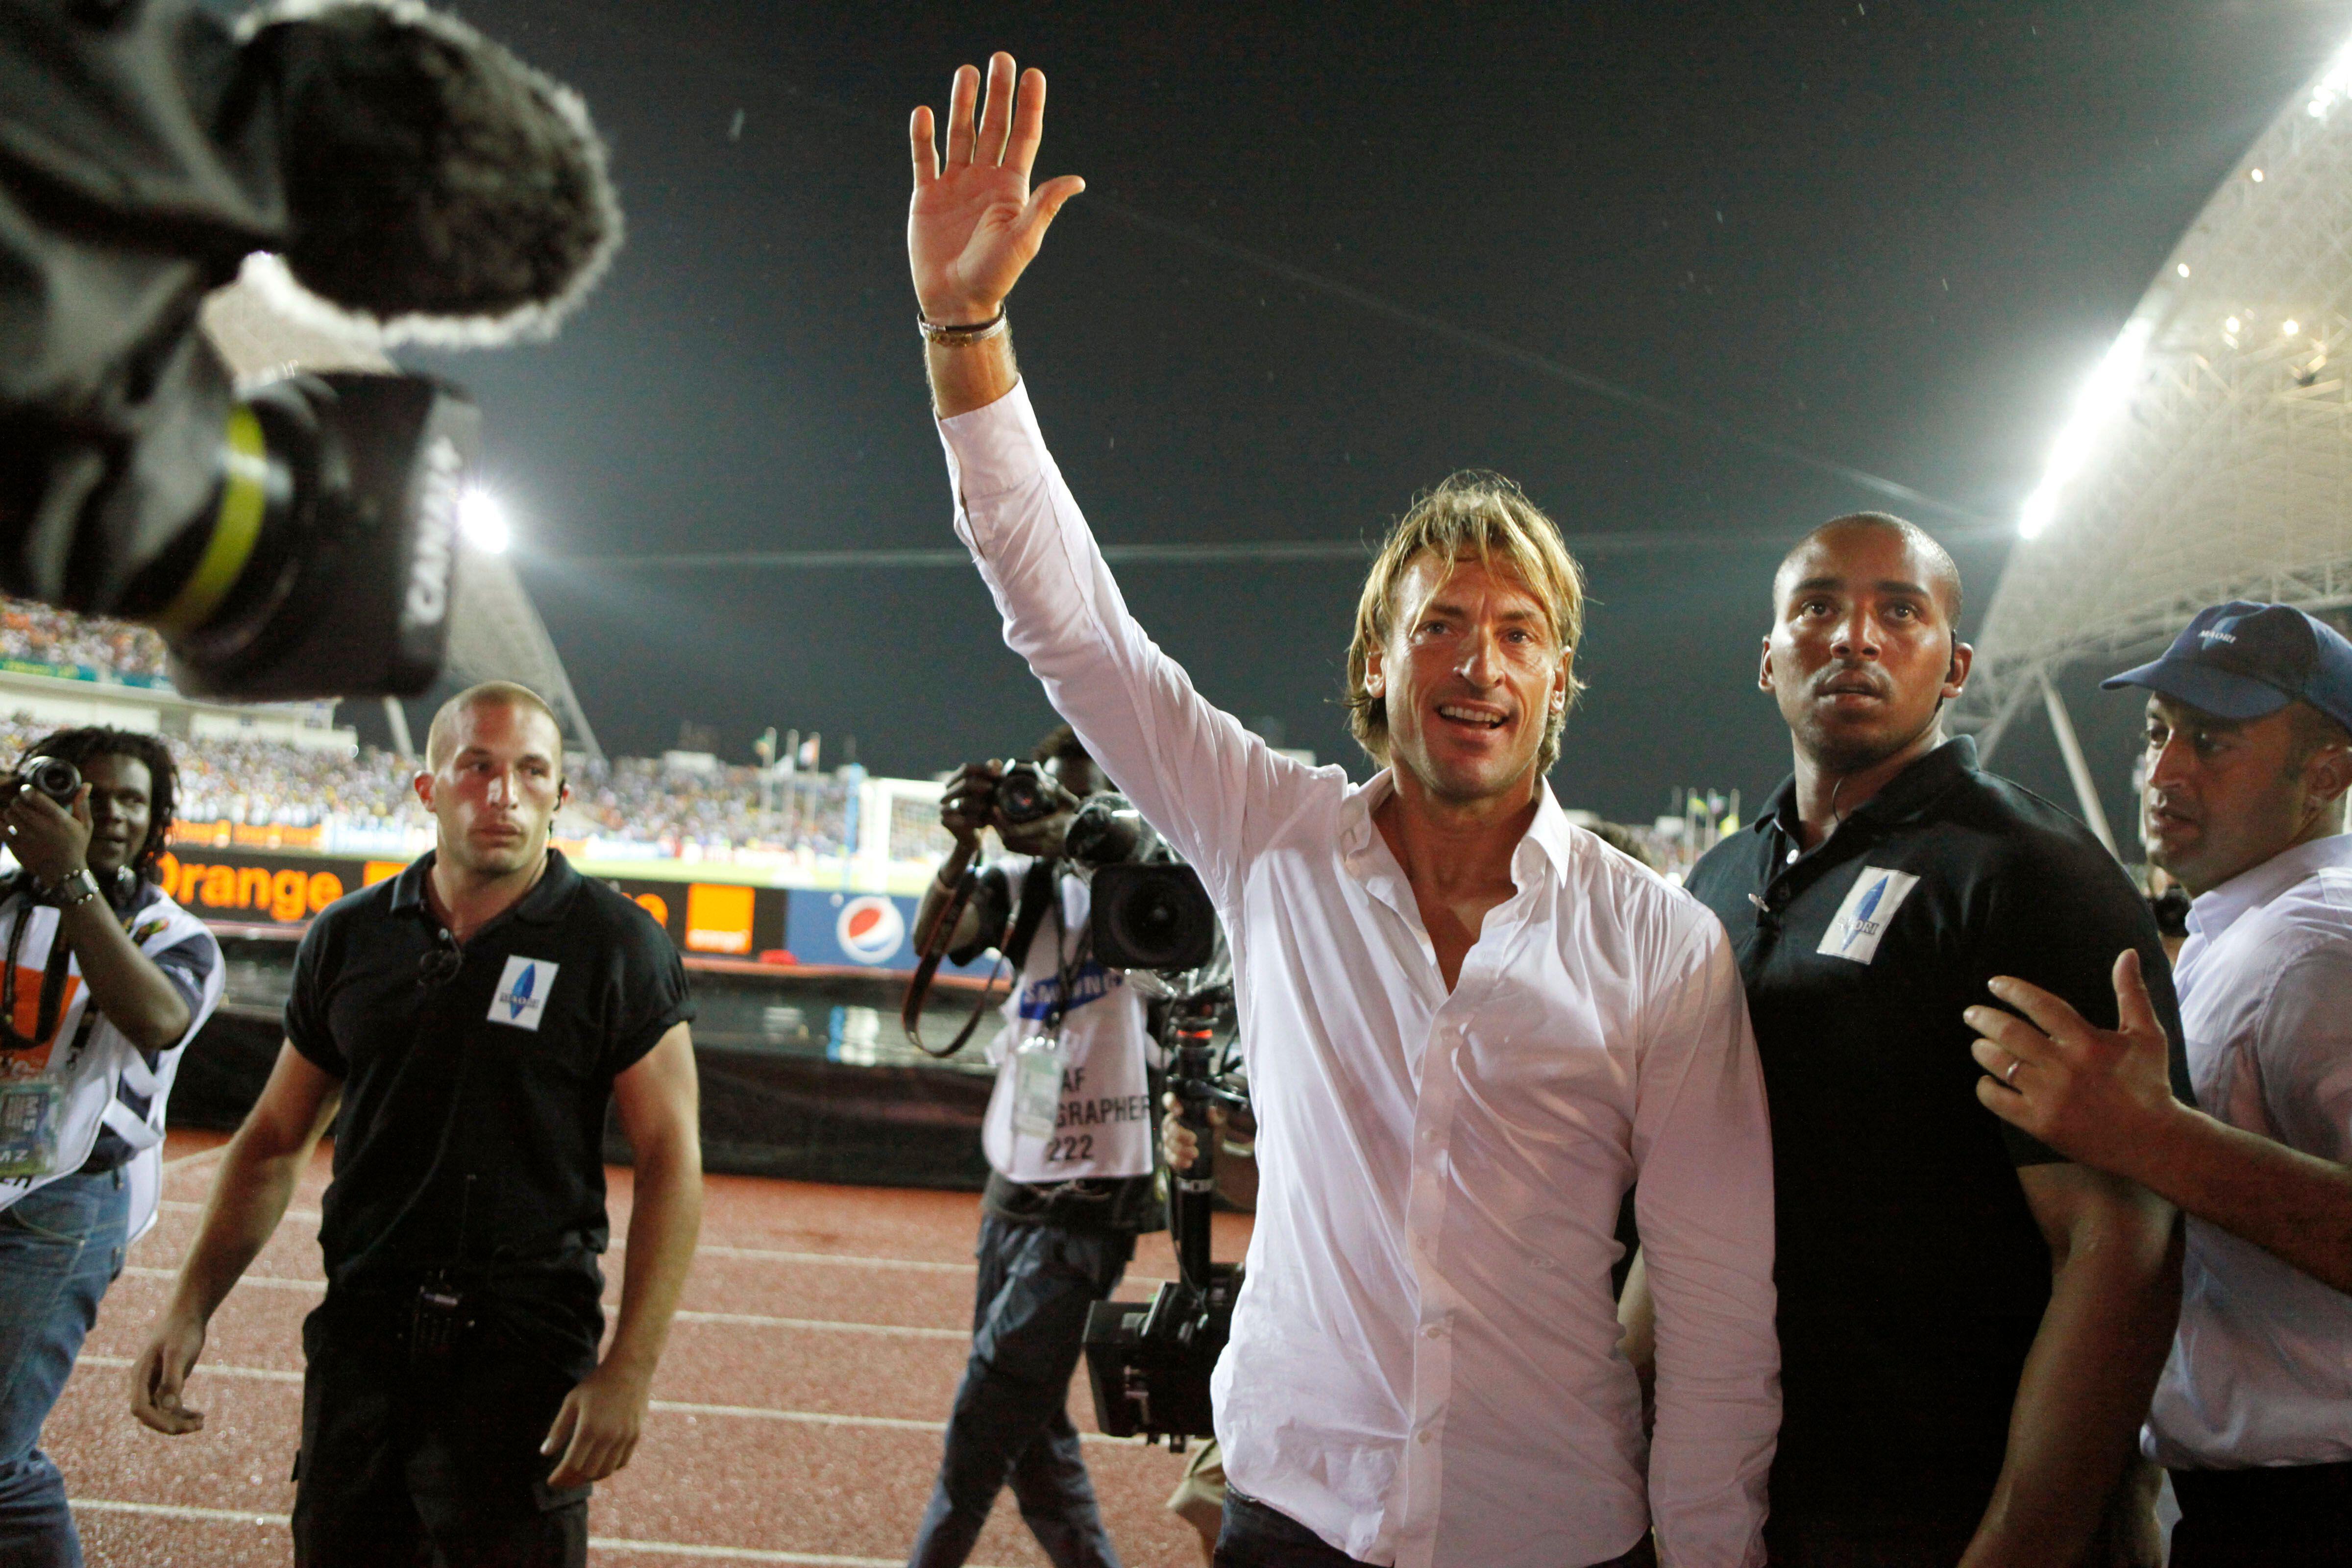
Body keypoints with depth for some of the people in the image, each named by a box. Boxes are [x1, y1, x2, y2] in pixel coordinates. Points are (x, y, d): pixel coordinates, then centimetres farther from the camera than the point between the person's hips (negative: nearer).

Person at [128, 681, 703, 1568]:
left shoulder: (617, 947, -6)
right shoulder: (348, 937, 7)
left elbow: (671, 1161, -9)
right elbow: (276, 1141, 14)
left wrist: (629, 1372, -15)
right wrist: (190, 1309, 5)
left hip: (525, 1355, -4)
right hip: (358, 1342, 4)